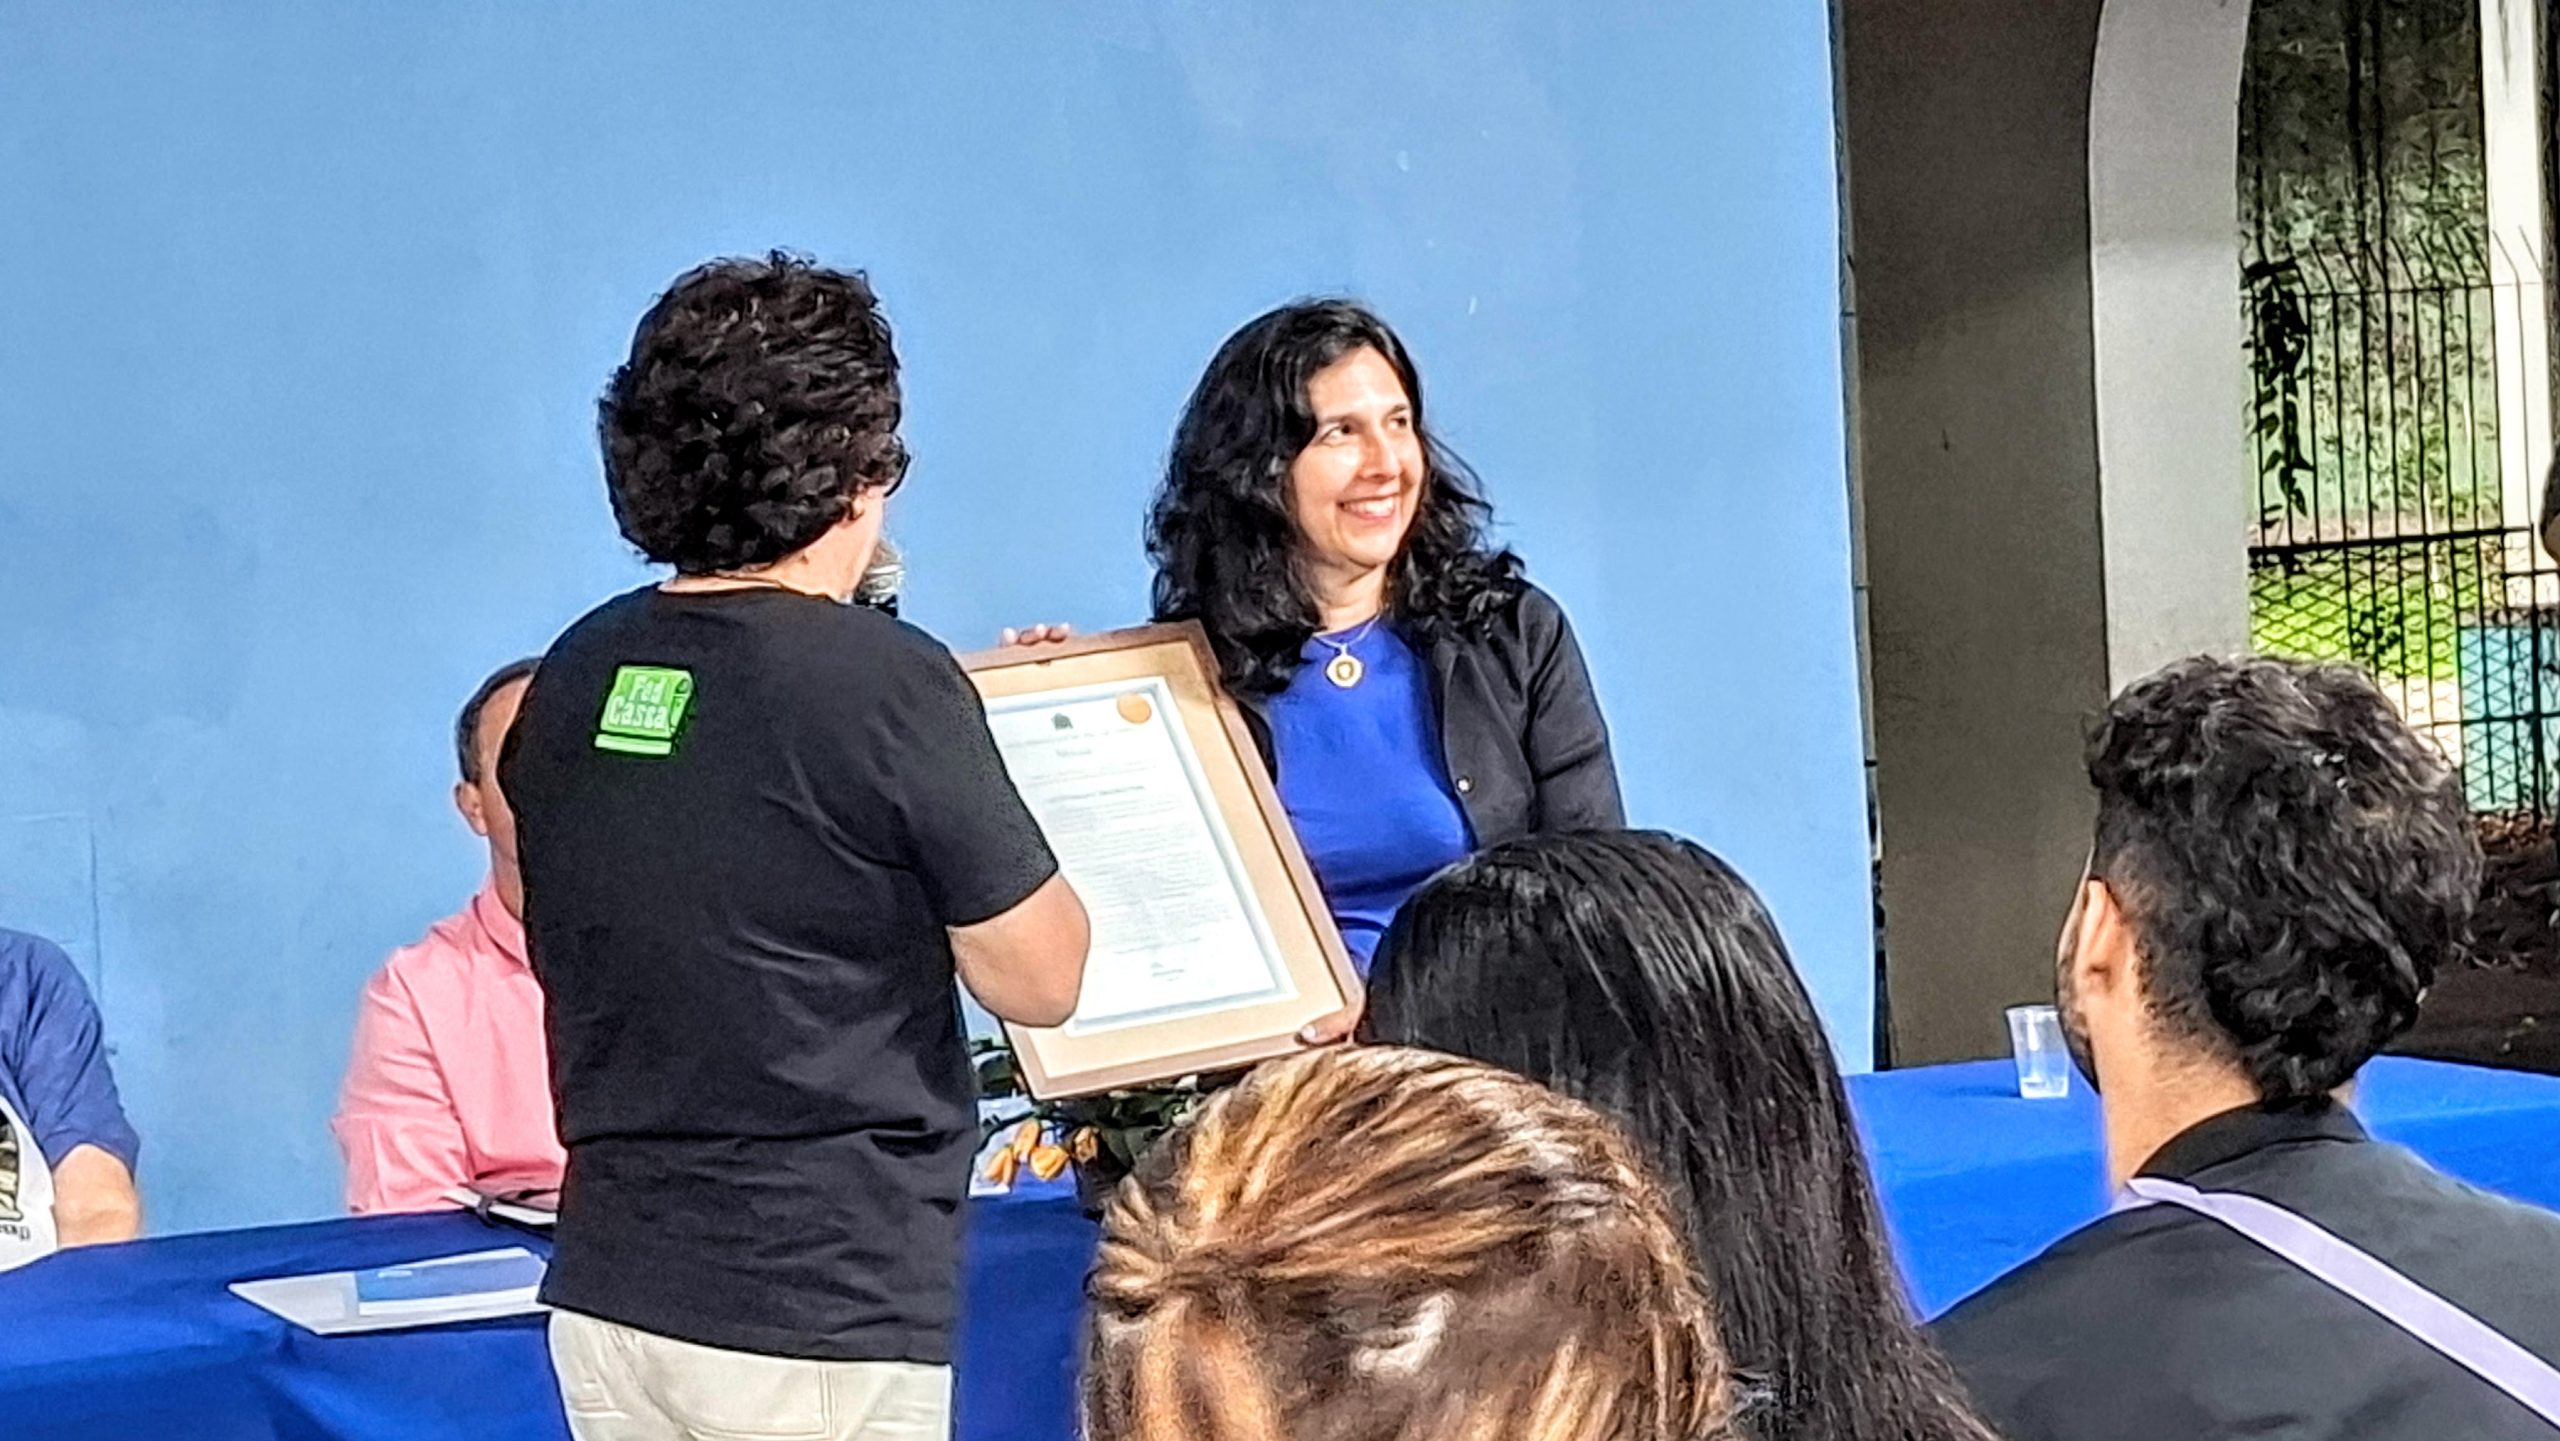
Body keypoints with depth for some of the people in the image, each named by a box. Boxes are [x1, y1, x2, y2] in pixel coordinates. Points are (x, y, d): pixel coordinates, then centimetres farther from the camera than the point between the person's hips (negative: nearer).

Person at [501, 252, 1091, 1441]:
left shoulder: (572, 681, 5)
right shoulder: (883, 680, -14)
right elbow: (1038, 981, -6)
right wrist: (976, 765, 9)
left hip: (607, 1293, 6)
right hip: (818, 1320, -6)